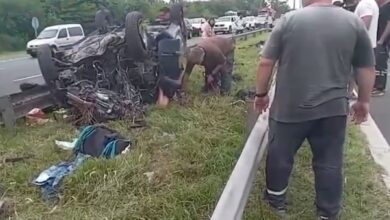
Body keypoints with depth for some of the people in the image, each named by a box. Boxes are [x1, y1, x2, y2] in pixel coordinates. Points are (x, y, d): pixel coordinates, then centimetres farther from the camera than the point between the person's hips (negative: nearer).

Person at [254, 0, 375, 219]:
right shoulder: (354, 22, 1)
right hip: (333, 107, 2)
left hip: (289, 106, -1)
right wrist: (363, 101, 17)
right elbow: (367, 68, 5)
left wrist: (261, 93, 9)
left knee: (280, 154, 16)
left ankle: (276, 199, 33)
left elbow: (266, 63, -3)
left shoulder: (289, 20, -4)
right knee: (330, 162, 14)